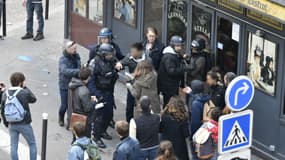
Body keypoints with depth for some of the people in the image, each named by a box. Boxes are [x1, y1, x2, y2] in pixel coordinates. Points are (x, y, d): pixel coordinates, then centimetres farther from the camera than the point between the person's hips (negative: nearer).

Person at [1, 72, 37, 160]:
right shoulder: (25, 93, -17)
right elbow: (33, 99, 4)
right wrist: (25, 88, 4)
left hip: (12, 125, 4)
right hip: (24, 124, -4)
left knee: (13, 146, 12)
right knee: (32, 144, 13)